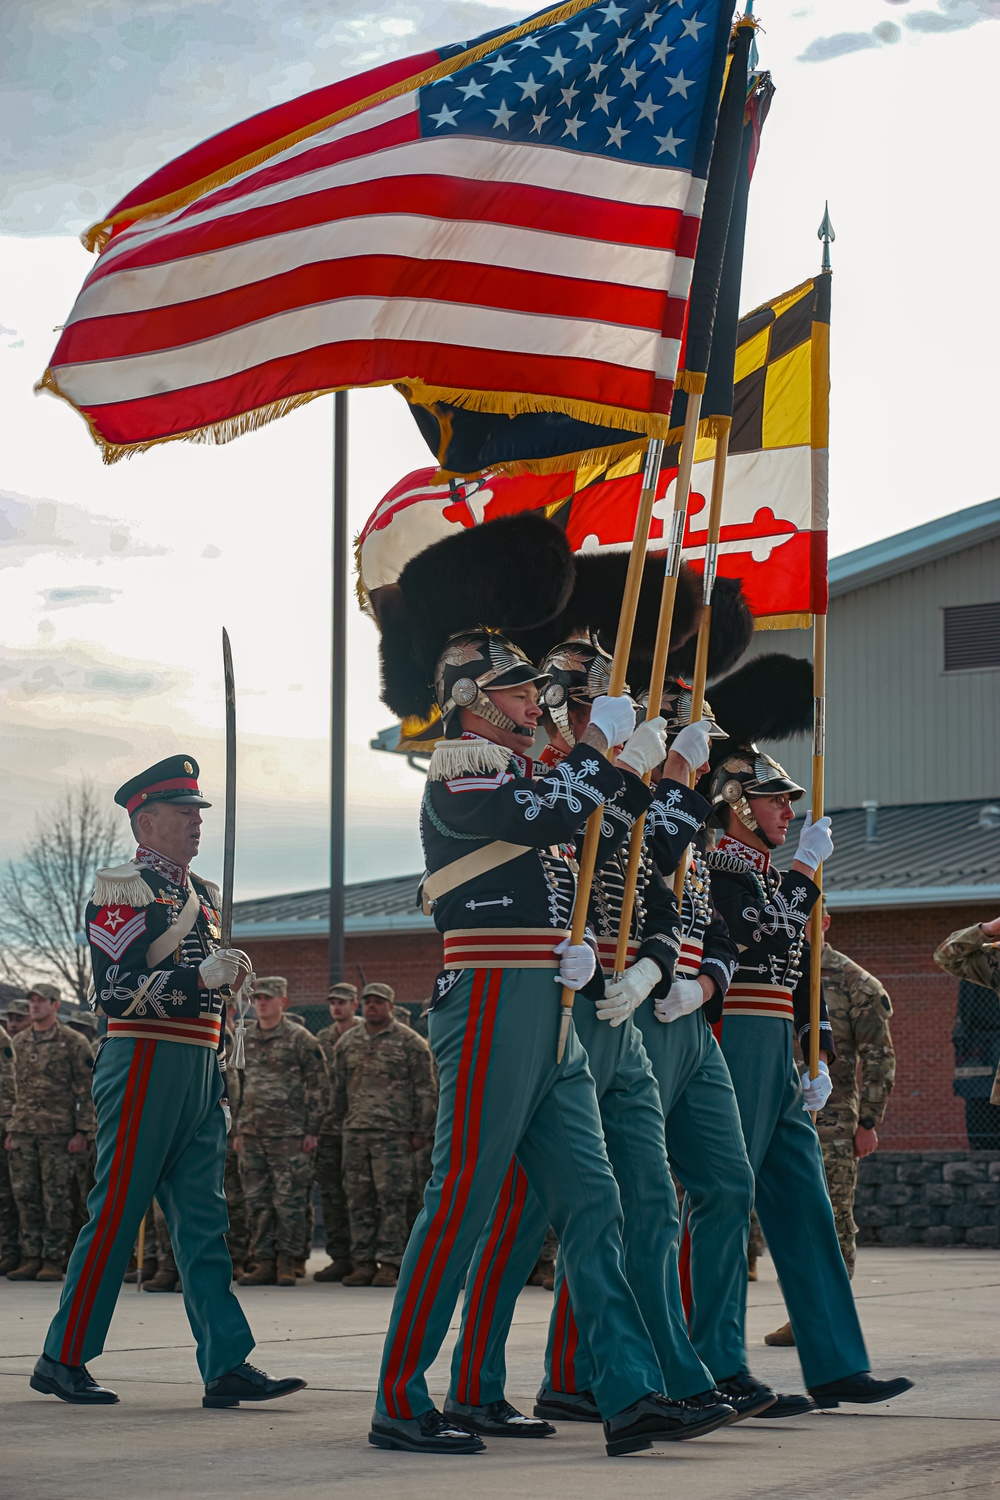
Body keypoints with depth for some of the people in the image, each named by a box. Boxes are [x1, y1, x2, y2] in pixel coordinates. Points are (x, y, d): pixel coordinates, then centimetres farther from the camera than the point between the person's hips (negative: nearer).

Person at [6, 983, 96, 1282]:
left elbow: (85, 1089, -4)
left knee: (56, 1197, -3)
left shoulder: (73, 1042, -2)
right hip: (23, 1131, 5)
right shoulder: (19, 1043, 15)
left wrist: (82, 1132, -10)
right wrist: (12, 1130, 14)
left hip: (58, 1131, -5)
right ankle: (32, 1258, 9)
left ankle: (54, 1261, 2)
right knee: (25, 1195, 4)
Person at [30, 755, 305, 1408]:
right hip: (145, 1066, -8)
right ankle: (64, 1359, 5)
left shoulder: (202, 894, 19)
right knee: (115, 1214, -4)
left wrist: (222, 1073, 23)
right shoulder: (123, 889, -7)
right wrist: (201, 975, -23)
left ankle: (229, 1365, -2)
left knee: (205, 1220, 2)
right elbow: (114, 991, -16)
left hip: (200, 1073, 8)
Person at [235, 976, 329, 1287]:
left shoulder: (300, 1039, -3)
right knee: (257, 1202, 6)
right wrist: (237, 1130, 15)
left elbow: (319, 1086, -3)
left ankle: (287, 1263, 1)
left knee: (289, 1201, -4)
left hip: (288, 1134, -5)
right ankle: (263, 1262, 11)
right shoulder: (244, 1039, 13)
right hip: (251, 1134, 5)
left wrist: (312, 1130, -7)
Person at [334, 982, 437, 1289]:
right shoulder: (347, 1042, 14)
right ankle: (363, 1262, 9)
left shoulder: (410, 1043, 1)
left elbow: (425, 1090, 0)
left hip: (393, 1133, -4)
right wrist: (339, 1125, 18)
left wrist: (421, 1131, -4)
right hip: (355, 1132, 5)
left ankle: (389, 1263, -4)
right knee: (358, 1199, 4)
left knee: (392, 1199, -7)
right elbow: (339, 1088, 21)